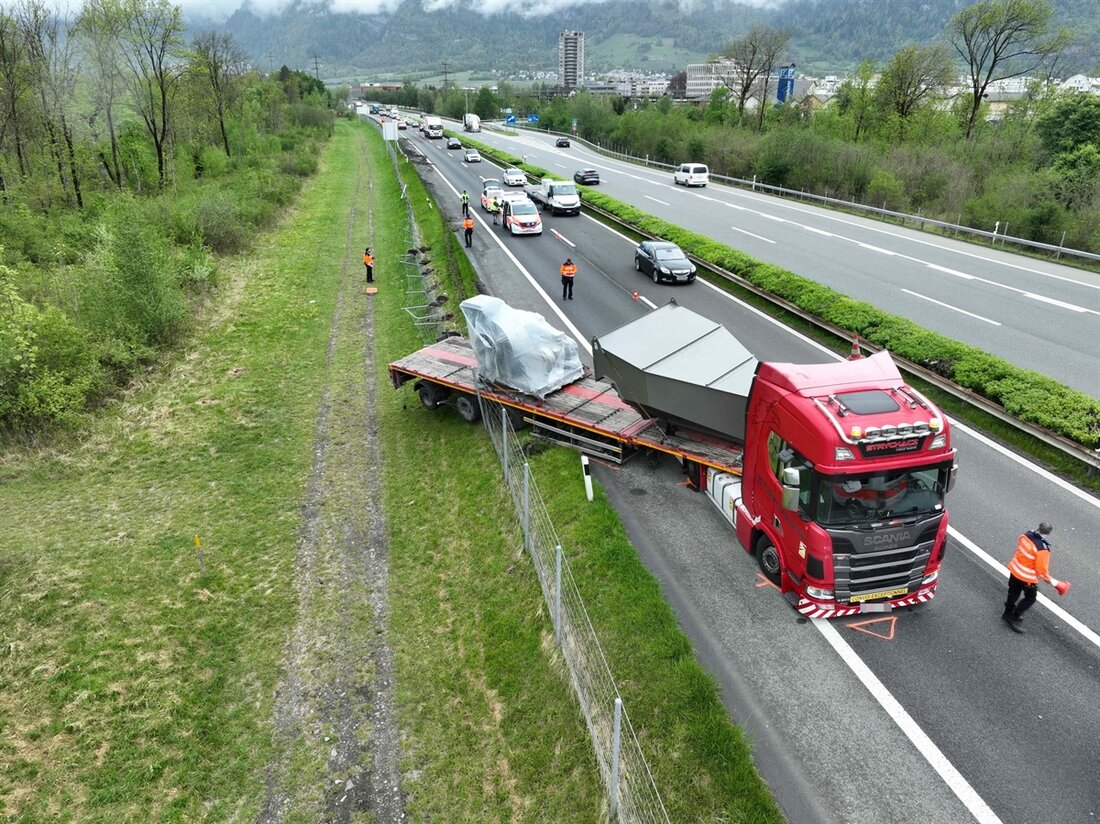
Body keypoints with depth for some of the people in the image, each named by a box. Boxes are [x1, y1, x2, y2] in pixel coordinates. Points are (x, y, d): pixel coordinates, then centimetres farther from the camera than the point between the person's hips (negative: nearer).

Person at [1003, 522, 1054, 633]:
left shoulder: (1026, 535, -12)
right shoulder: (1043, 549, -30)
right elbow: (1042, 571, -22)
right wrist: (1049, 580, -3)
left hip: (1015, 570, 7)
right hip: (1028, 578, -6)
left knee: (1014, 592, 26)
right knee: (1030, 598, 17)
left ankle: (1008, 613, 46)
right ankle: (1014, 618, 20)